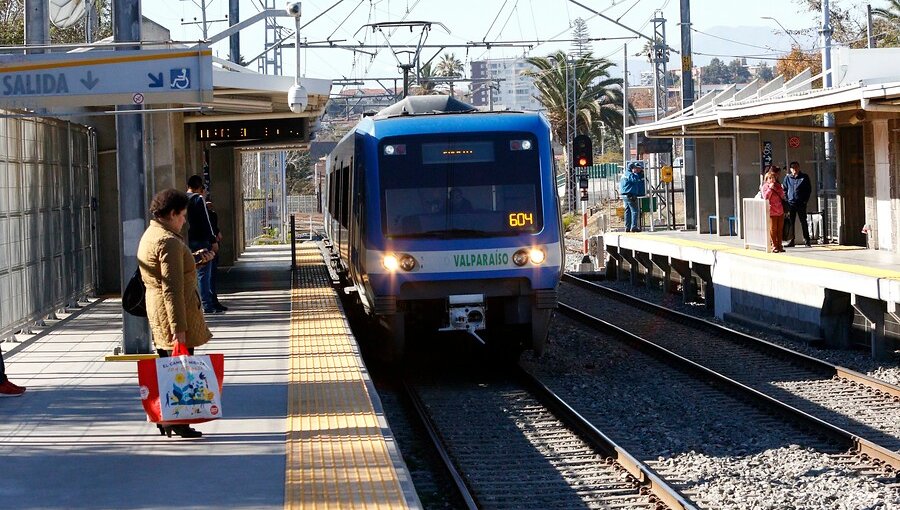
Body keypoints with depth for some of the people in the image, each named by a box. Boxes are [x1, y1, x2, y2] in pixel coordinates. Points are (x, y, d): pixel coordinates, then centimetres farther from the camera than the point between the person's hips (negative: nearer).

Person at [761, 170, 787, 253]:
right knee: (773, 229, -5)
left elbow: (782, 196, 10)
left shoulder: (778, 185, 14)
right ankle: (774, 246, 0)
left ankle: (779, 246, 12)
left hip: (780, 211, 5)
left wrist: (777, 189, -3)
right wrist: (770, 188, -17)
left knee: (780, 229, 7)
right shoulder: (765, 186, 0)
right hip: (771, 211, -5)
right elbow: (766, 197, -13)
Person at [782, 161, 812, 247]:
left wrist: (805, 200, -2)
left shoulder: (804, 177, 3)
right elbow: (784, 189, 14)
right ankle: (791, 240, 8)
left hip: (801, 203, -2)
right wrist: (787, 198, 2)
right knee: (790, 222, 3)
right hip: (791, 203, 2)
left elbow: (809, 189, 6)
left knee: (803, 222, 0)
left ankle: (806, 240, 5)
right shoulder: (787, 178, 7)